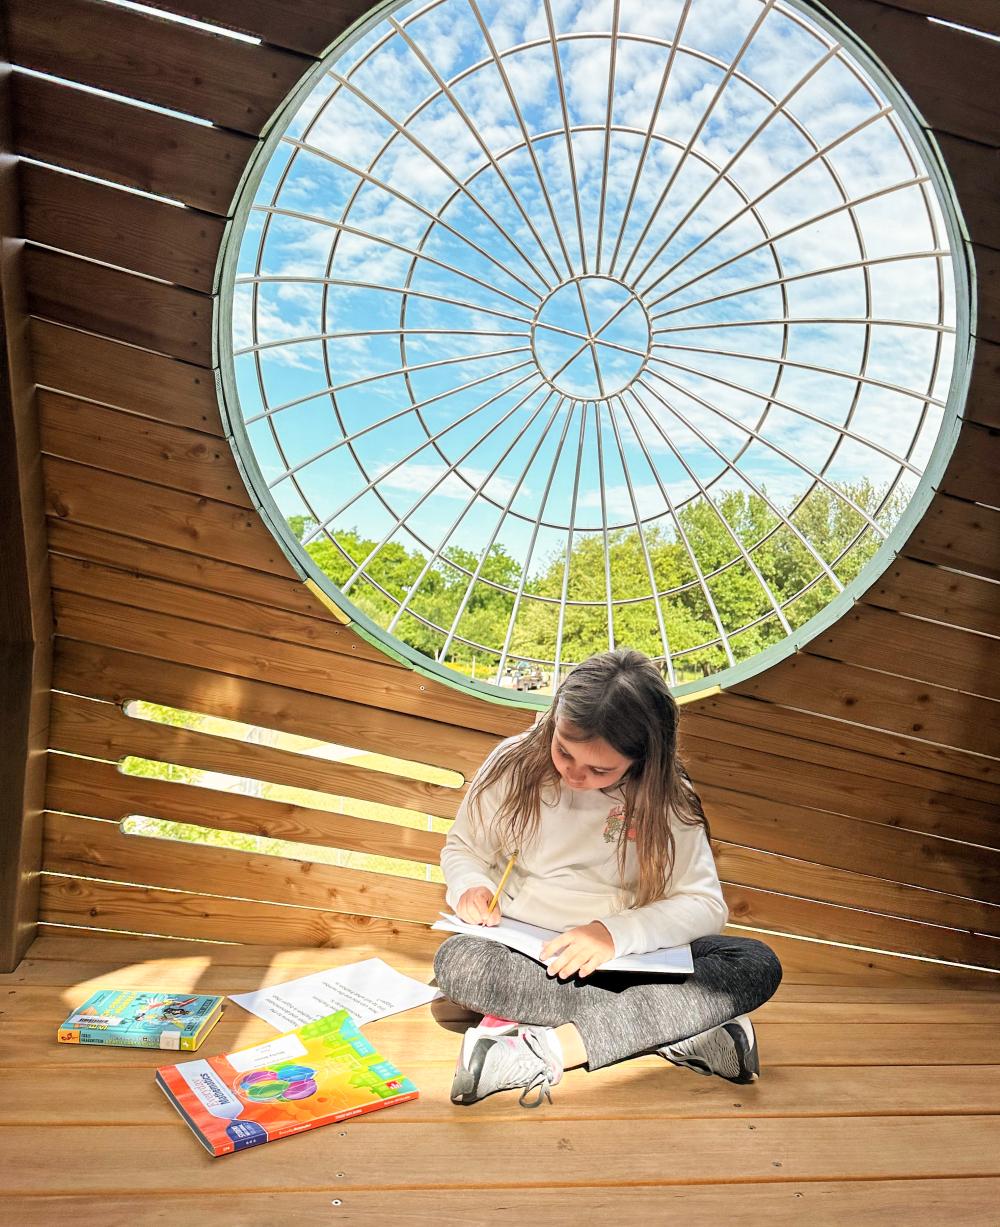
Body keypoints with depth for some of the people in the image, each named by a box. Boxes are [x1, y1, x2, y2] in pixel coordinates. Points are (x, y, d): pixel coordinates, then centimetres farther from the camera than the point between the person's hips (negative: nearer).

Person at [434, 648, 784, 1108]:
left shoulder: (665, 799, -7)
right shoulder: (514, 764, -7)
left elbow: (705, 903, -8)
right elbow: (462, 847, 6)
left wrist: (615, 932, -24)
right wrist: (470, 885, -18)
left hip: (625, 957, 1)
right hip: (525, 952, 0)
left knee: (759, 965, -22)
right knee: (456, 960, -35)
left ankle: (543, 1052, -32)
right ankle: (681, 1034, -27)